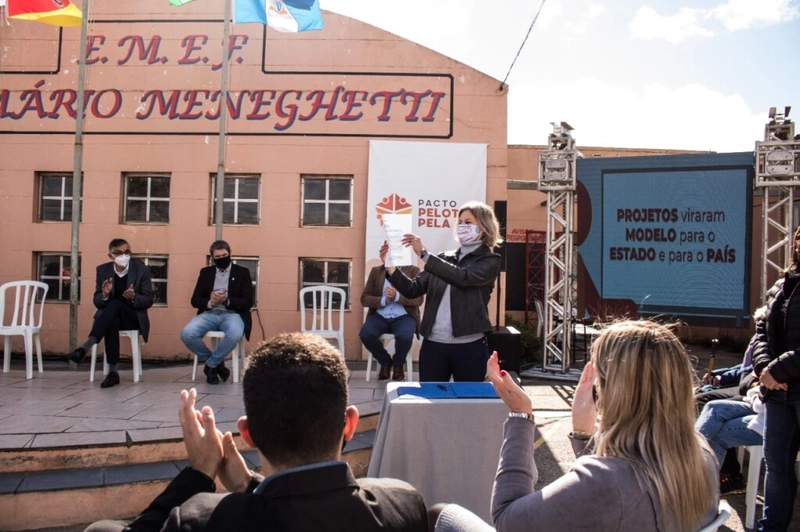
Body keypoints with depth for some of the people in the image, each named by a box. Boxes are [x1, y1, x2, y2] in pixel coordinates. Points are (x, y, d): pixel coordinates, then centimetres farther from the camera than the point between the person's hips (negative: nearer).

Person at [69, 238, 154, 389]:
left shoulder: (142, 270, -2)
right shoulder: (102, 270, 5)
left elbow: (148, 301, -3)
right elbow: (97, 302, 3)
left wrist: (134, 297, -25)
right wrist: (104, 295, -21)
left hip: (133, 317, -1)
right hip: (109, 316, 2)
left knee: (115, 304, -35)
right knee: (111, 322, -37)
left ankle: (85, 347, -44)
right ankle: (113, 371, -36)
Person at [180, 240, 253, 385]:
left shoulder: (242, 272, 6)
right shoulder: (205, 272, 14)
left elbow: (248, 302, -1)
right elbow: (195, 300, 9)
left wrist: (227, 300, -18)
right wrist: (210, 302, -13)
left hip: (232, 314, -2)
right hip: (209, 313, 3)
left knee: (235, 334, -38)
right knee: (186, 333, -27)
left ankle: (211, 365, -11)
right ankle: (216, 363, -5)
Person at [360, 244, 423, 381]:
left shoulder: (413, 270, 5)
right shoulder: (376, 271, 12)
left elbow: (418, 299, -4)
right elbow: (365, 298, 6)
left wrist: (397, 296, -20)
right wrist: (384, 300, -13)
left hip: (403, 317, -2)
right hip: (380, 316, 2)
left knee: (404, 336, -35)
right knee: (365, 334, -29)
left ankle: (398, 364, 1)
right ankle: (385, 361, 2)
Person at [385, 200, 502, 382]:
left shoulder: (489, 261, 0)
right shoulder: (444, 258, 13)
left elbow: (463, 277, -20)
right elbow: (413, 290, 8)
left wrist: (423, 254, -25)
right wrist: (391, 268, -9)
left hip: (468, 346, -4)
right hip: (433, 344, 4)